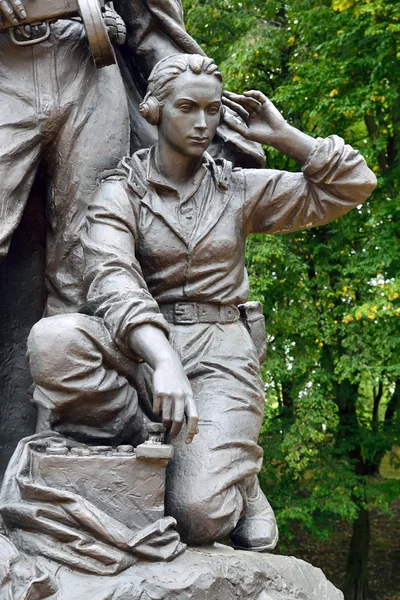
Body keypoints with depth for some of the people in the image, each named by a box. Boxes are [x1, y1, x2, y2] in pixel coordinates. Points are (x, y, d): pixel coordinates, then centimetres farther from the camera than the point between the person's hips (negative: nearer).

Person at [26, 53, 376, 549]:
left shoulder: (239, 189, 11)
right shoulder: (121, 191, 2)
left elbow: (350, 187, 13)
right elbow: (113, 280, -19)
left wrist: (283, 135, 3)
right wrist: (163, 360, -36)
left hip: (218, 352, 0)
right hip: (138, 348, 0)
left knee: (198, 513, -23)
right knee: (52, 340, -33)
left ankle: (235, 473, 11)